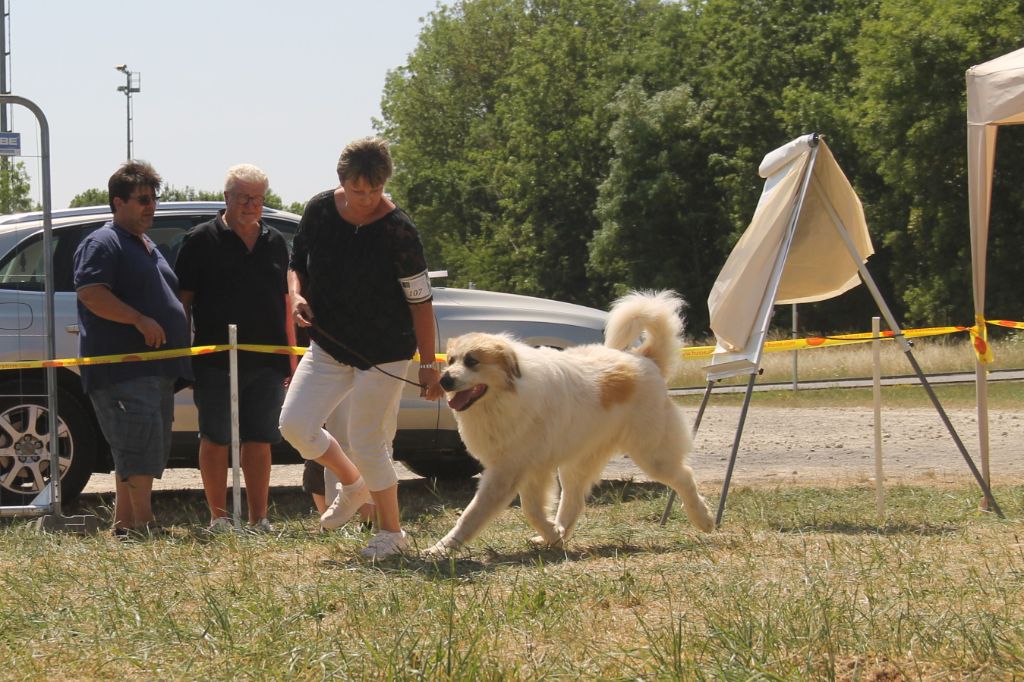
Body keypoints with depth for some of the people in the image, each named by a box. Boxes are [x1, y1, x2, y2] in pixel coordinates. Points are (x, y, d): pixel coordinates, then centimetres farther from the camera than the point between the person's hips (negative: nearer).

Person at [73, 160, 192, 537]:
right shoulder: (103, 244, -8)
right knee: (141, 448, -16)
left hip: (156, 366, 10)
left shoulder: (148, 247, 23)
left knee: (150, 450, 11)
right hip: (123, 368, -10)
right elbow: (90, 293, -22)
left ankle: (124, 523, 16)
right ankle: (144, 524, -17)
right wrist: (140, 320, -27)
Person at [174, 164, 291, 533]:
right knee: (215, 440, 2)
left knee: (259, 441, 7)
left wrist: (290, 356, 14)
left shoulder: (275, 242, 14)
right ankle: (218, 518, 9)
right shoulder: (202, 240, 0)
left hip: (266, 361, 4)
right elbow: (183, 300, -2)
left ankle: (259, 519, 12)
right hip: (216, 360, -4)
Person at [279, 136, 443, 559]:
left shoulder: (396, 230, -17)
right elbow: (297, 263, 12)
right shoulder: (319, 211, -4)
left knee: (366, 442, -4)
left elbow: (420, 299, -12)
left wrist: (428, 365, -11)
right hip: (329, 347, 5)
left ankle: (392, 533, 15)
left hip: (385, 354, -5)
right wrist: (297, 295, -11)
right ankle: (353, 485, 22)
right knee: (295, 425, -5)